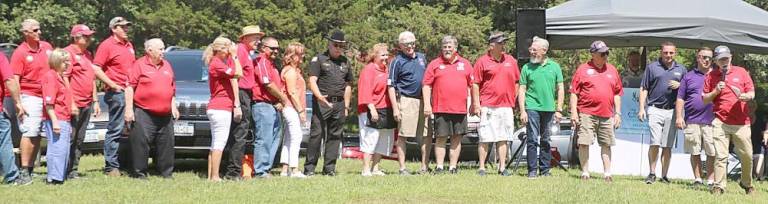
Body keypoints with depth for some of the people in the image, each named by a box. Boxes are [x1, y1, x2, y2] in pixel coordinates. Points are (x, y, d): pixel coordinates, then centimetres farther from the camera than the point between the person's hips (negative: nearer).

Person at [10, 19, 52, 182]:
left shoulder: (46, 46, 9)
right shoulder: (20, 53, -9)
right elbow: (14, 80, -11)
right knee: (30, 132, -13)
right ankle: (24, 171, -11)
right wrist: (18, 104, -17)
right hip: (30, 97, -6)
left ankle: (31, 168, 16)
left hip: (47, 97, 6)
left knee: (37, 135, 9)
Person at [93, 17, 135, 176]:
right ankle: (111, 166, -4)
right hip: (117, 92, -8)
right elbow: (96, 69, -12)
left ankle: (129, 163, 18)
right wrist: (113, 85, -14)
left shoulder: (128, 45, 18)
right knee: (115, 130, -7)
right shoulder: (107, 45, -6)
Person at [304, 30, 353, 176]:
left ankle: (329, 167, 11)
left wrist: (346, 106, 15)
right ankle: (309, 167, -6)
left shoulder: (345, 62, 18)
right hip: (322, 103, -5)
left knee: (335, 136, 5)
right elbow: (312, 81, -8)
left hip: (339, 103, 5)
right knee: (316, 134, -9)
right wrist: (319, 96, -25)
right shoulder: (318, 59, 2)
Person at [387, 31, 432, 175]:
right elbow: (391, 86, -6)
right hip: (406, 100, -6)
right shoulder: (397, 61, -3)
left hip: (423, 101, 6)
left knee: (427, 136, 6)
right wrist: (395, 108, -13)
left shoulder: (422, 57, 15)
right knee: (402, 136, -3)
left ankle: (424, 167, 13)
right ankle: (402, 168, 0)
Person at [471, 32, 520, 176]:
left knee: (503, 139, 7)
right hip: (488, 107, -4)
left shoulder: (511, 61, 11)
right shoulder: (482, 61, -1)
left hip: (506, 106, 4)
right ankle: (482, 168, 5)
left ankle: (502, 168, 12)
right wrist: (476, 104, -7)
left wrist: (514, 100, 11)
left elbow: (516, 82, 16)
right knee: (484, 139, -1)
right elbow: (475, 84, -2)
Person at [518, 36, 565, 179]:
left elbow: (560, 89, 8)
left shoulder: (554, 66, 8)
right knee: (532, 140, -5)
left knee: (546, 141, 8)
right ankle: (532, 170, -2)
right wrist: (522, 111, -6)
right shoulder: (527, 68, 4)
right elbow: (522, 90, 3)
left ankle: (545, 170, 15)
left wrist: (559, 110, 1)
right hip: (532, 108, -2)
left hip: (549, 108, 2)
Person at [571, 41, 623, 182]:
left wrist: (618, 113, 10)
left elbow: (617, 93, 16)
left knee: (606, 144, 6)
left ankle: (607, 173, 12)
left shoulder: (612, 70, 13)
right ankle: (585, 173, 4)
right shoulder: (583, 69, 2)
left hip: (607, 115, 3)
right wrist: (574, 112, -7)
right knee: (584, 143, -5)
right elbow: (574, 92, 1)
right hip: (587, 114, -3)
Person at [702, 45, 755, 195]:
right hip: (720, 122, -1)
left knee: (747, 155, 4)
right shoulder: (711, 76, 7)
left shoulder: (741, 72, 8)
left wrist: (745, 96, -14)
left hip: (741, 122, 1)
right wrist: (716, 91, -9)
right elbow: (705, 100, 8)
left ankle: (747, 183, 23)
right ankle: (719, 186, -2)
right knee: (720, 156, -6)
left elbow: (752, 93, 9)